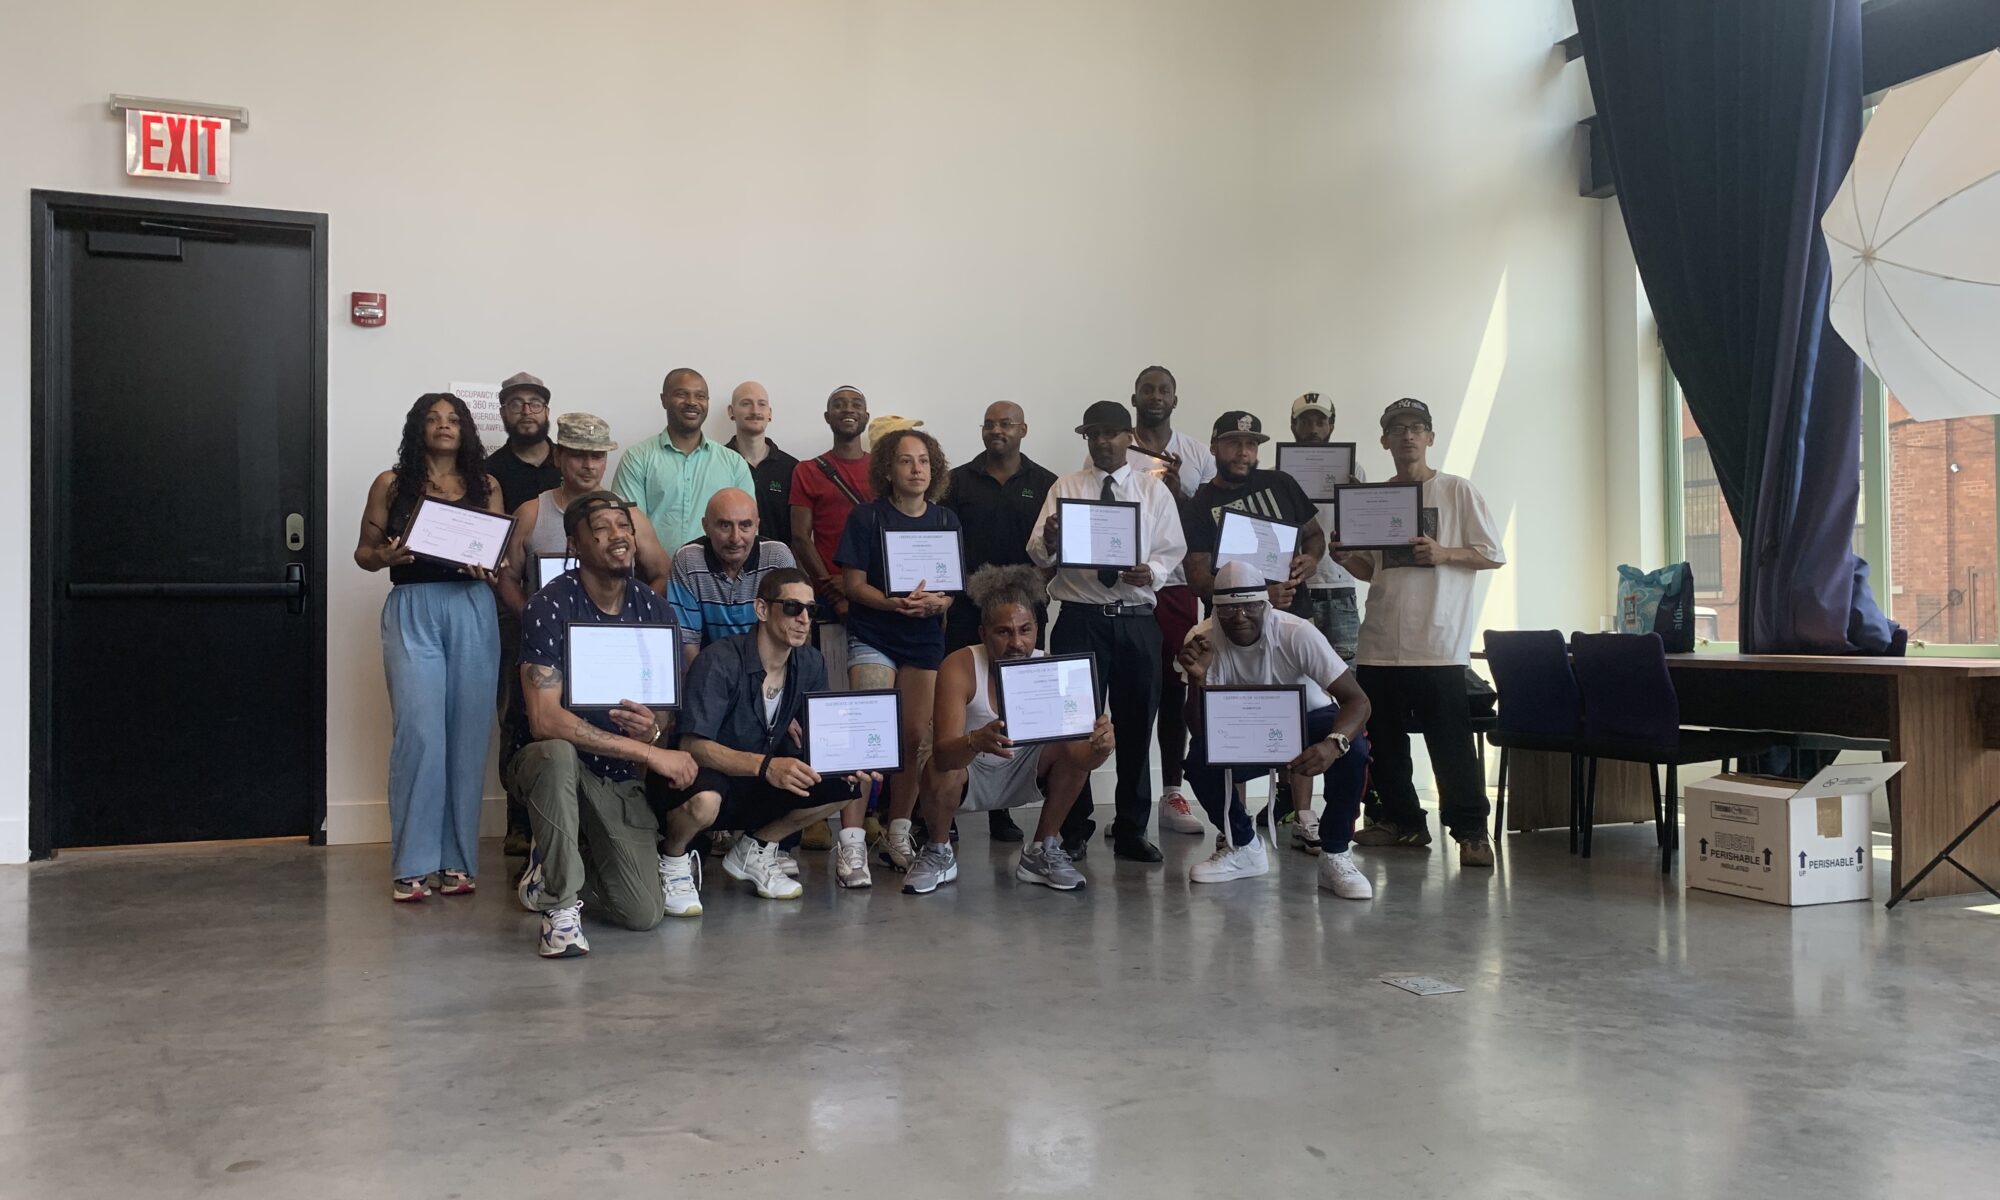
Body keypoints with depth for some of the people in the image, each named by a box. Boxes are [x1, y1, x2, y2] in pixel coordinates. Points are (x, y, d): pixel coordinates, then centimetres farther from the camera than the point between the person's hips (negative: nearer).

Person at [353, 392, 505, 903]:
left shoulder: (486, 486, 11)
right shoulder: (391, 483, 8)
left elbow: (503, 552, 11)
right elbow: (363, 551, 9)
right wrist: (387, 556, -13)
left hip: (472, 613, 2)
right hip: (412, 613, -2)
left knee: (468, 733, 1)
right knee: (419, 732, -9)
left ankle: (457, 859, 10)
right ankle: (412, 864, -2)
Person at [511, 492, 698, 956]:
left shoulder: (653, 608, -1)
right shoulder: (551, 607, -16)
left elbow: (670, 706, 3)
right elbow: (544, 719, -27)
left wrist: (655, 728, -23)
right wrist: (650, 753, -27)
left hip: (622, 778, 4)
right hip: (559, 767, -4)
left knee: (644, 914, -9)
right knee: (556, 754, -40)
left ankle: (561, 861, 23)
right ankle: (560, 902, -20)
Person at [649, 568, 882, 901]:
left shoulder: (811, 665, -2)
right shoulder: (719, 662, -23)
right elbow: (692, 745, -30)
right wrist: (766, 765, -43)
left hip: (760, 786, 7)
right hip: (706, 777, -6)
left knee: (850, 783, -11)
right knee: (704, 801, -41)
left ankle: (755, 850, 8)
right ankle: (674, 861, -3)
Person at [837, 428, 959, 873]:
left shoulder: (945, 520, 8)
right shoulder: (867, 517, -2)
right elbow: (853, 583, -7)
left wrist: (937, 602, -14)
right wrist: (895, 603, -23)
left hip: (925, 638, 4)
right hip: (872, 636, -4)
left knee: (916, 737, 5)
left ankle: (897, 832, 21)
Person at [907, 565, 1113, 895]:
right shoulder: (960, 667, -28)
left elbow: (1082, 757, -28)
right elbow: (943, 753, -39)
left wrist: (1099, 745, -53)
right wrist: (977, 741, -62)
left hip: (1023, 772, 3)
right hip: (969, 772, -2)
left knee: (1076, 748, -24)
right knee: (938, 771, -35)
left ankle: (1043, 852, -3)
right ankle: (938, 854, -2)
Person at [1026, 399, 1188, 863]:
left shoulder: (1154, 491, 9)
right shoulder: (1065, 487, 6)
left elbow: (1173, 551, 5)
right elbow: (1038, 555, -2)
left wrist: (1151, 571, -17)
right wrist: (1048, 542, -26)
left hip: (1137, 620, 2)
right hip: (1080, 618, -1)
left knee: (1136, 724, 8)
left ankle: (1131, 830, 19)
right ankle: (1073, 829, 12)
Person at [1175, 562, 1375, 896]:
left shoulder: (1296, 633, -29)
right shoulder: (1202, 639, -22)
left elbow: (1358, 700, -31)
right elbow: (1198, 730, -21)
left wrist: (1333, 743, -52)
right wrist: (1197, 680, -40)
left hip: (1307, 720, -2)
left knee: (1352, 747, -33)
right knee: (1200, 759, -26)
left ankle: (1335, 856, -11)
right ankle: (1242, 846, 2)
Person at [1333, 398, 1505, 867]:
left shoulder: (1457, 491, 2)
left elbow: (1494, 555, 2)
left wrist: (1443, 554, -14)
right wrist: (1344, 558, -1)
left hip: (1437, 642, -5)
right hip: (1380, 641, 5)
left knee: (1451, 740, -6)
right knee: (1385, 738, 10)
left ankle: (1471, 829, 1)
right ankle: (1401, 820, 22)